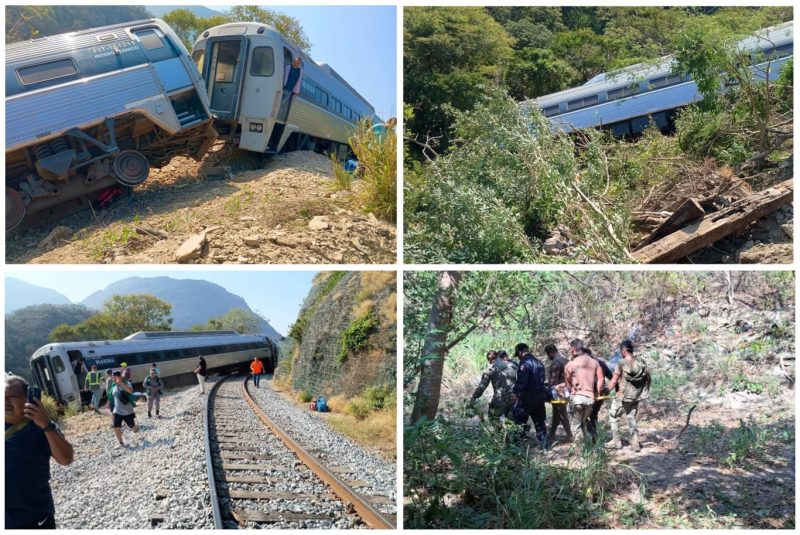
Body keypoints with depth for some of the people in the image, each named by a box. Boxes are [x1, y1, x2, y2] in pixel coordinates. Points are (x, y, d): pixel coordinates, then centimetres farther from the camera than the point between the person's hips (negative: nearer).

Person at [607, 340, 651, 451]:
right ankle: (635, 444, 13)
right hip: (636, 397, 5)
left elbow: (614, 382, -14)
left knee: (614, 417, 11)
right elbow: (648, 378, 7)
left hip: (623, 397, -5)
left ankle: (616, 442, 13)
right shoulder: (641, 363, -2)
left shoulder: (621, 364, -17)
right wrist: (644, 392, 21)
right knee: (632, 418, 16)